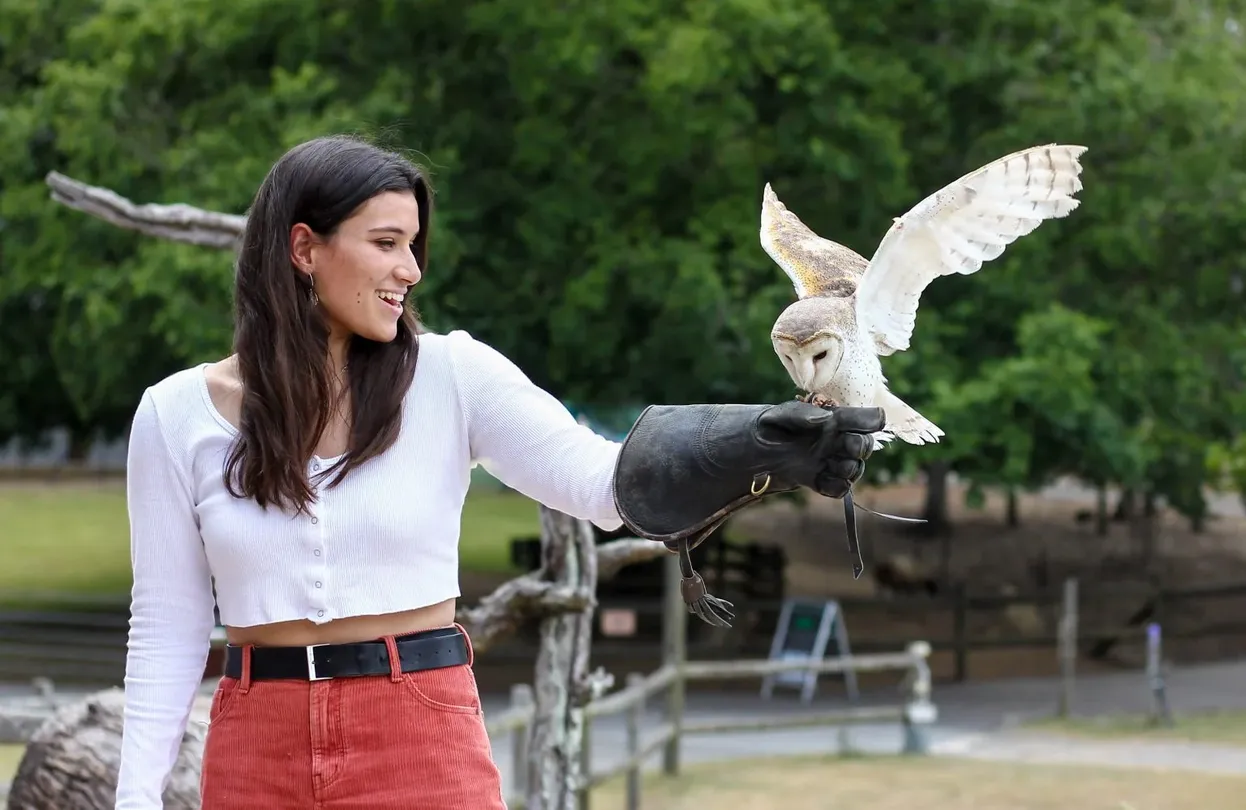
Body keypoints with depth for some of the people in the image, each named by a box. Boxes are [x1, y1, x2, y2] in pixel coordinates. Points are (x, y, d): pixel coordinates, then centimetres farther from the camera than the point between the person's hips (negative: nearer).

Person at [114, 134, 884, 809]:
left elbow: (608, 480, -10)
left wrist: (763, 446, -26)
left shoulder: (451, 375, -2)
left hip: (427, 743, -1)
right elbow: (169, 626, 4)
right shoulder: (178, 414, 1)